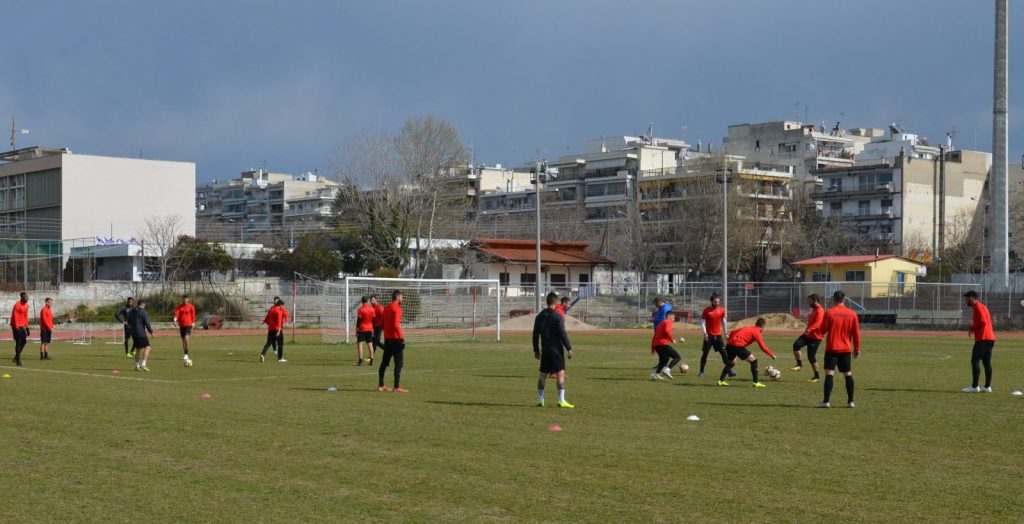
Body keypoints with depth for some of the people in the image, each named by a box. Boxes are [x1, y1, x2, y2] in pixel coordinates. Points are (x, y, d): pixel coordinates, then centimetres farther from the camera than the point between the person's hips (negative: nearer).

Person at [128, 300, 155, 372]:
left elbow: (129, 322, 19)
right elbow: (147, 323, -12)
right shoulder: (143, 312, -11)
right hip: (141, 333, -8)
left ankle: (137, 366, 15)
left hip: (133, 333, 8)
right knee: (147, 347, -5)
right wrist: (151, 332, -2)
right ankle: (143, 364, -17)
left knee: (138, 349, 16)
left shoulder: (131, 311, 11)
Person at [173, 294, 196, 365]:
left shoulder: (191, 307, 0)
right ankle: (186, 356, 19)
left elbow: (193, 316, 4)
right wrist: (175, 320, -26)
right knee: (183, 340, 9)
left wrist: (192, 325, 3)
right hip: (181, 325, 4)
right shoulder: (179, 307, 6)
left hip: (188, 325, -4)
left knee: (186, 338, -21)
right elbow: (176, 314, -8)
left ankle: (186, 355, -20)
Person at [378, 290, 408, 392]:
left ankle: (381, 385, 18)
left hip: (387, 339, 9)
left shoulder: (387, 308, 13)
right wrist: (401, 337, -19)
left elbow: (382, 323, 16)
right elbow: (396, 324, -21)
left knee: (384, 362, 13)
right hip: (396, 339, -9)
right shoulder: (397, 308, -13)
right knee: (399, 363, -5)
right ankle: (397, 387, -7)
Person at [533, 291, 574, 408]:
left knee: (543, 375, 12)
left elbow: (535, 334, 11)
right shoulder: (557, 316, -10)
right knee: (561, 374, -5)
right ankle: (561, 400, -11)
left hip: (545, 350, 6)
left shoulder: (539, 316, 8)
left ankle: (540, 400, 14)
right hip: (556, 349, -6)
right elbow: (563, 334, -14)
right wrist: (569, 348, -9)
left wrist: (536, 350, 19)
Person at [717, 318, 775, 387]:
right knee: (753, 360, 0)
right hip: (737, 345, -8)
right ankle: (756, 382, -4)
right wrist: (772, 355, 7)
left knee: (731, 362, 31)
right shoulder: (756, 332, 2)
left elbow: (733, 332, 28)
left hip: (729, 345, 8)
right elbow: (763, 347, -3)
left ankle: (721, 380, 30)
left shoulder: (748, 328, 26)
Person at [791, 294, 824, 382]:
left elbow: (818, 323, -33)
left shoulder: (820, 311, -17)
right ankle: (799, 365, -7)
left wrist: (810, 329, -47)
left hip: (815, 337, -8)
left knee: (811, 357, -3)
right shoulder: (814, 309, 14)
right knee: (796, 345, -16)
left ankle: (817, 376, 13)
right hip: (808, 335, 8)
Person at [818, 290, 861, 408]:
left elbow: (822, 330, -4)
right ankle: (850, 401, 10)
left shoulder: (829, 312, -7)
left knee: (829, 374, -5)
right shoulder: (852, 314, 2)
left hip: (832, 348, -3)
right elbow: (856, 333, 5)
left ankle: (826, 401, -11)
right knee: (848, 374, 12)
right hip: (846, 349, 3)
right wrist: (857, 348, 13)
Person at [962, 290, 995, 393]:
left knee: (975, 361, -8)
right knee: (987, 362, 9)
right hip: (989, 338, 10)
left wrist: (973, 327, -9)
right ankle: (987, 387, 9)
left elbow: (983, 321, -22)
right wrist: (973, 328, 13)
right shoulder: (981, 306, 20)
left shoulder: (978, 307, -11)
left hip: (982, 339, -10)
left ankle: (974, 387, -11)